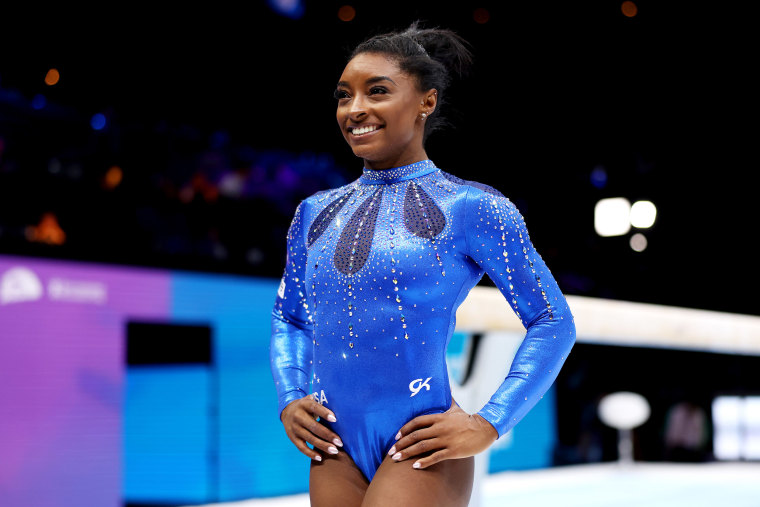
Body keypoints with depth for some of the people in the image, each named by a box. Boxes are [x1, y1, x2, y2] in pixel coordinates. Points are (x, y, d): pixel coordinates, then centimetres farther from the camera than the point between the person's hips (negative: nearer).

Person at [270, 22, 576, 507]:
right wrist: (289, 399, 8)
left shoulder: (470, 208, -3)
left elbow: (554, 321, -2)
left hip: (420, 451, -5)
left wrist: (488, 424, -8)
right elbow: (287, 317, 25)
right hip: (335, 450, 5)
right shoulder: (316, 213, 11)